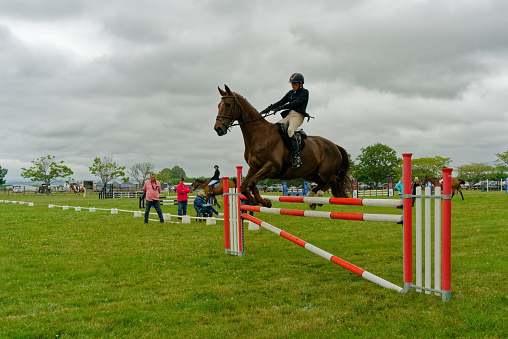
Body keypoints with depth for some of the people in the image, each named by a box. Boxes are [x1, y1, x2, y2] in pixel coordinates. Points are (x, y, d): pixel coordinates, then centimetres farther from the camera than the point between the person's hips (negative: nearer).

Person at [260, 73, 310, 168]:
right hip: (289, 115, 8)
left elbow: (296, 103, -16)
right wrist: (269, 108, 3)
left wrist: (282, 107, -25)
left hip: (298, 115, -8)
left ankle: (297, 157, -39)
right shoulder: (291, 93, 21)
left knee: (290, 130, -34)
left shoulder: (304, 92, -1)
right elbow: (281, 102, 17)